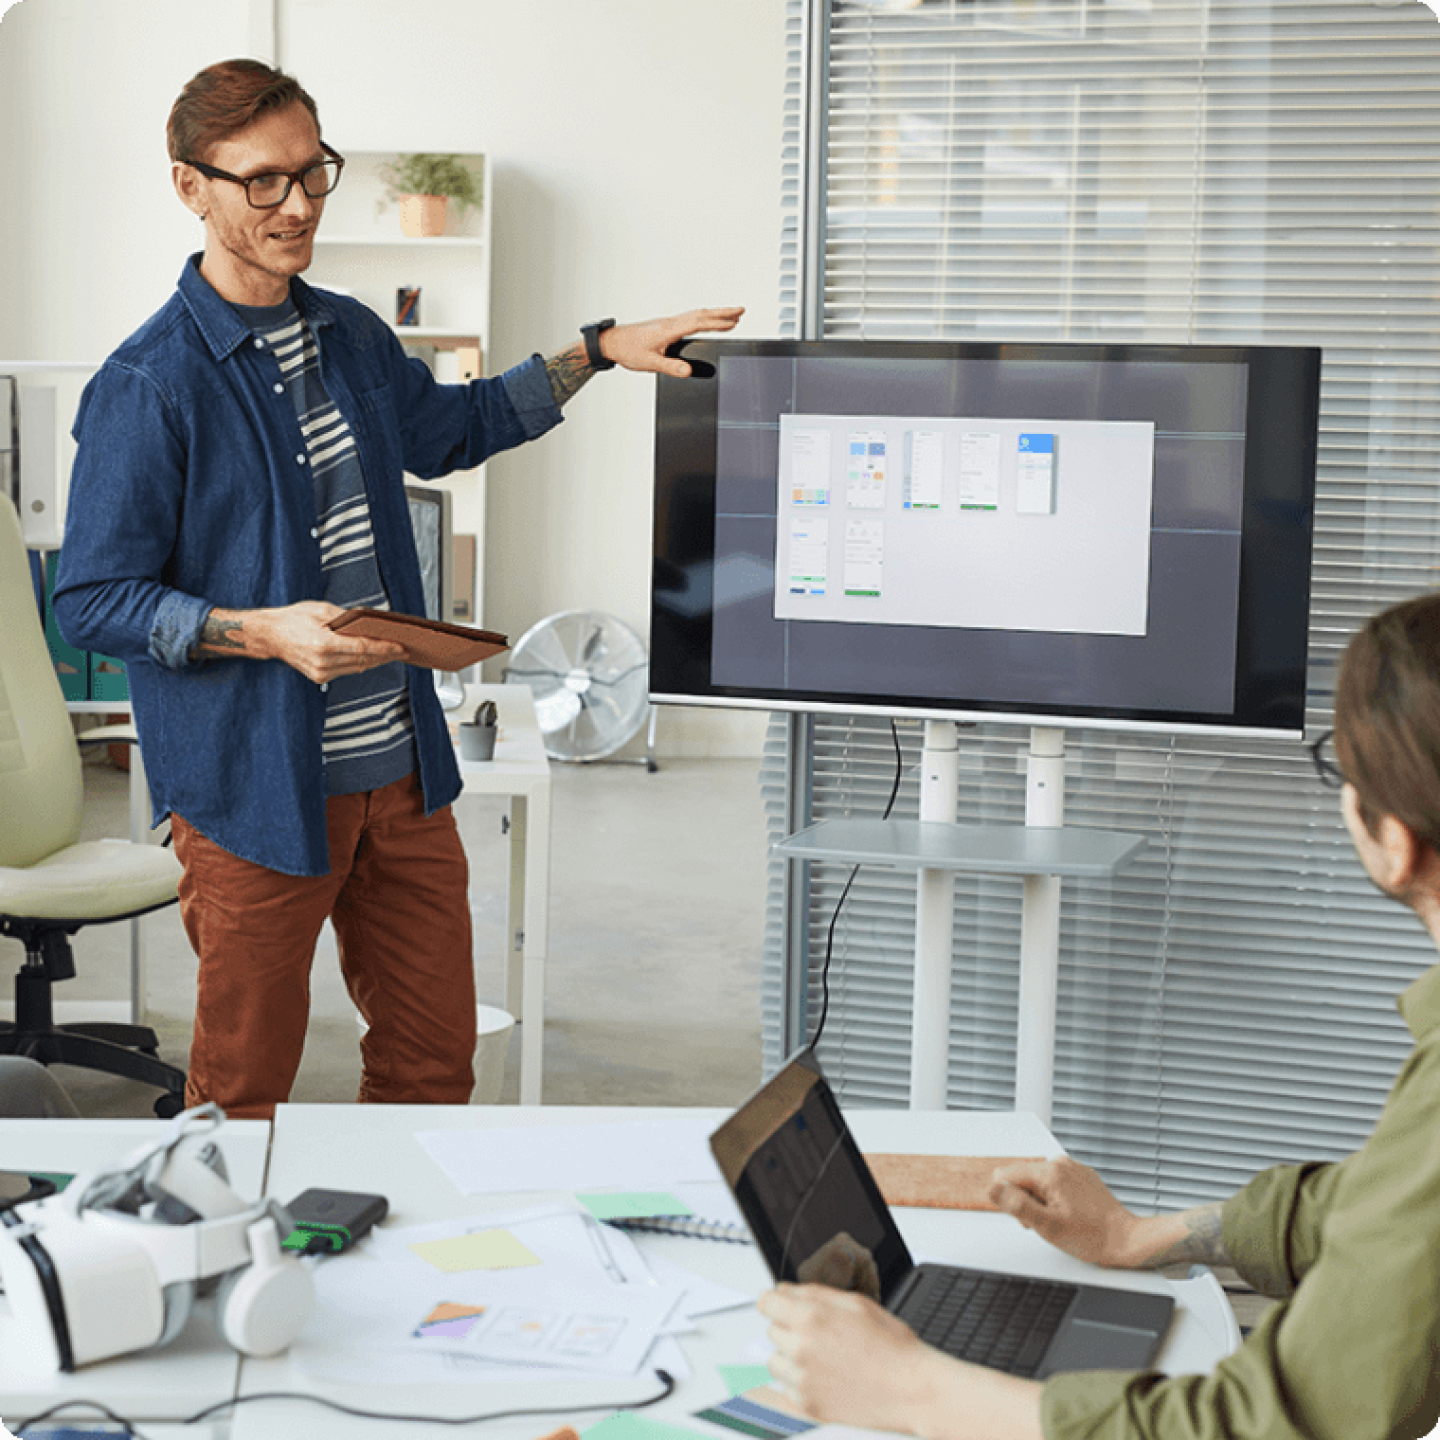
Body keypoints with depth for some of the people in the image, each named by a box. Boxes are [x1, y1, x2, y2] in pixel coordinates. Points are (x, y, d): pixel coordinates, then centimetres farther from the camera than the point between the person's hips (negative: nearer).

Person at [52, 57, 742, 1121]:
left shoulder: (352, 336, 10)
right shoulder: (147, 387, -14)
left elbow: (453, 426, 30)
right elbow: (91, 602, -12)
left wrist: (601, 349, 24)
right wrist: (267, 632, -24)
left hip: (401, 771, 7)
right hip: (256, 790, -7)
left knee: (436, 1049, 14)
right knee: (244, 1081, 6)